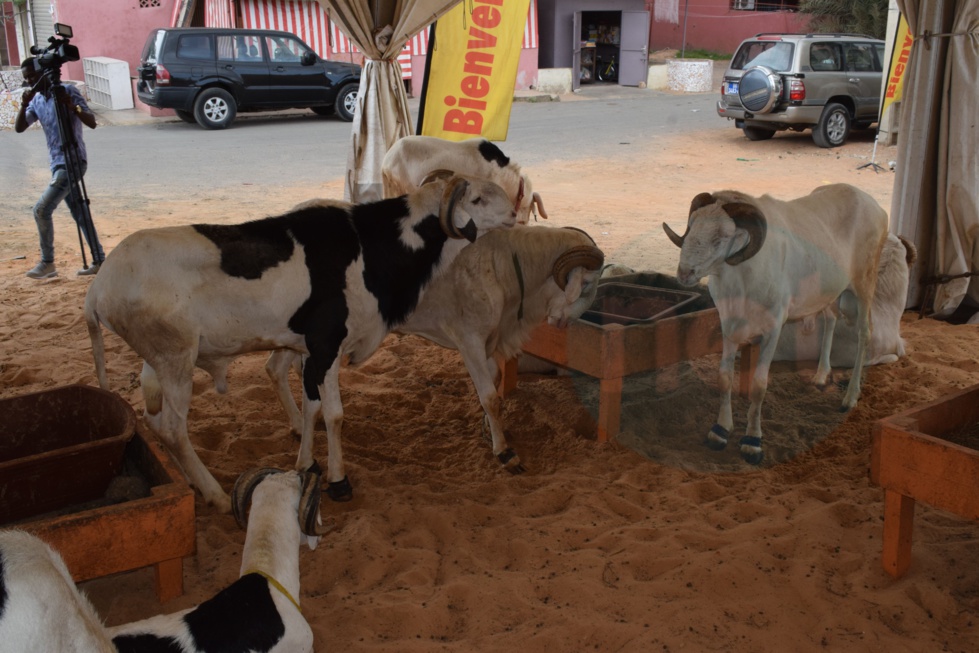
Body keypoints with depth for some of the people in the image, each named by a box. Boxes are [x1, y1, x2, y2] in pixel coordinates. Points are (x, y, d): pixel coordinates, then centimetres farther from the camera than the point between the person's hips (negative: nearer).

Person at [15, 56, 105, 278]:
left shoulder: (68, 91, -8)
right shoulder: (36, 100, 12)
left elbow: (92, 123, -13)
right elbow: (19, 128, 4)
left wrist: (73, 107, -29)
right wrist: (24, 103, -10)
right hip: (58, 164, 8)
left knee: (42, 209, -12)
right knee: (79, 212, 11)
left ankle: (47, 263, -1)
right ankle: (99, 260, 17)